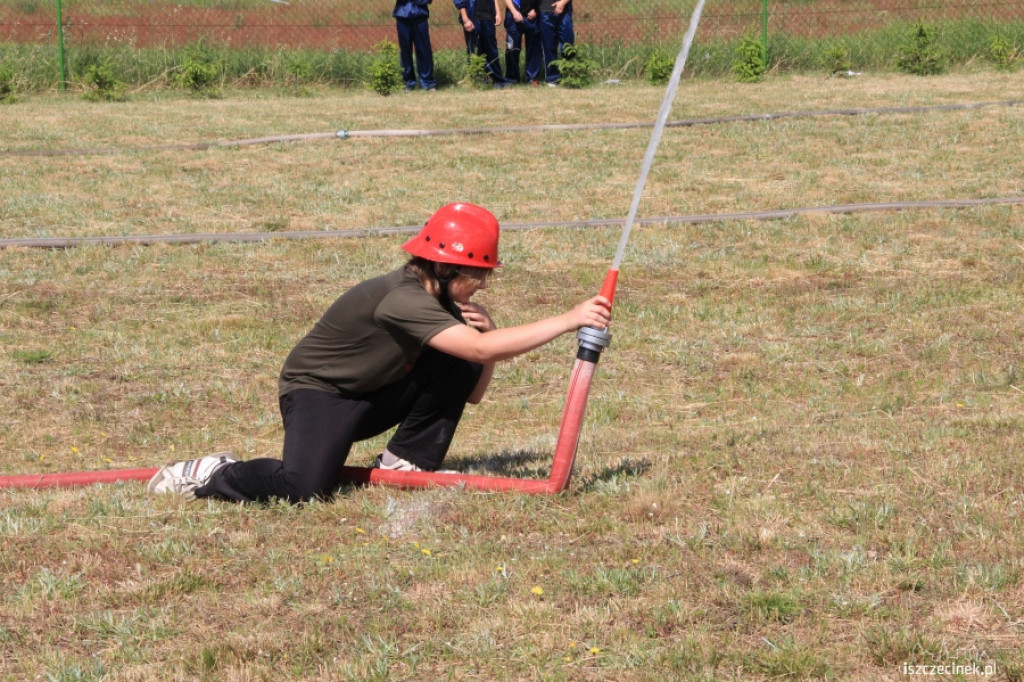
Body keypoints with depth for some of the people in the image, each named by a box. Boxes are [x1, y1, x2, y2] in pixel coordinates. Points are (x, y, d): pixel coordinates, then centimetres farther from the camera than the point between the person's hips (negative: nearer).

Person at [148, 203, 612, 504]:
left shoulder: (441, 299, -2)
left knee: (461, 366, -11)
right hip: (318, 393, -8)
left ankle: (407, 461, -1)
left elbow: (473, 392, 2)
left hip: (375, 395, 8)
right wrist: (567, 320, -42)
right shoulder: (403, 301, -30)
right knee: (304, 489, -33)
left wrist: (486, 331, -16)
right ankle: (210, 476, -6)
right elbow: (481, 350, -43)